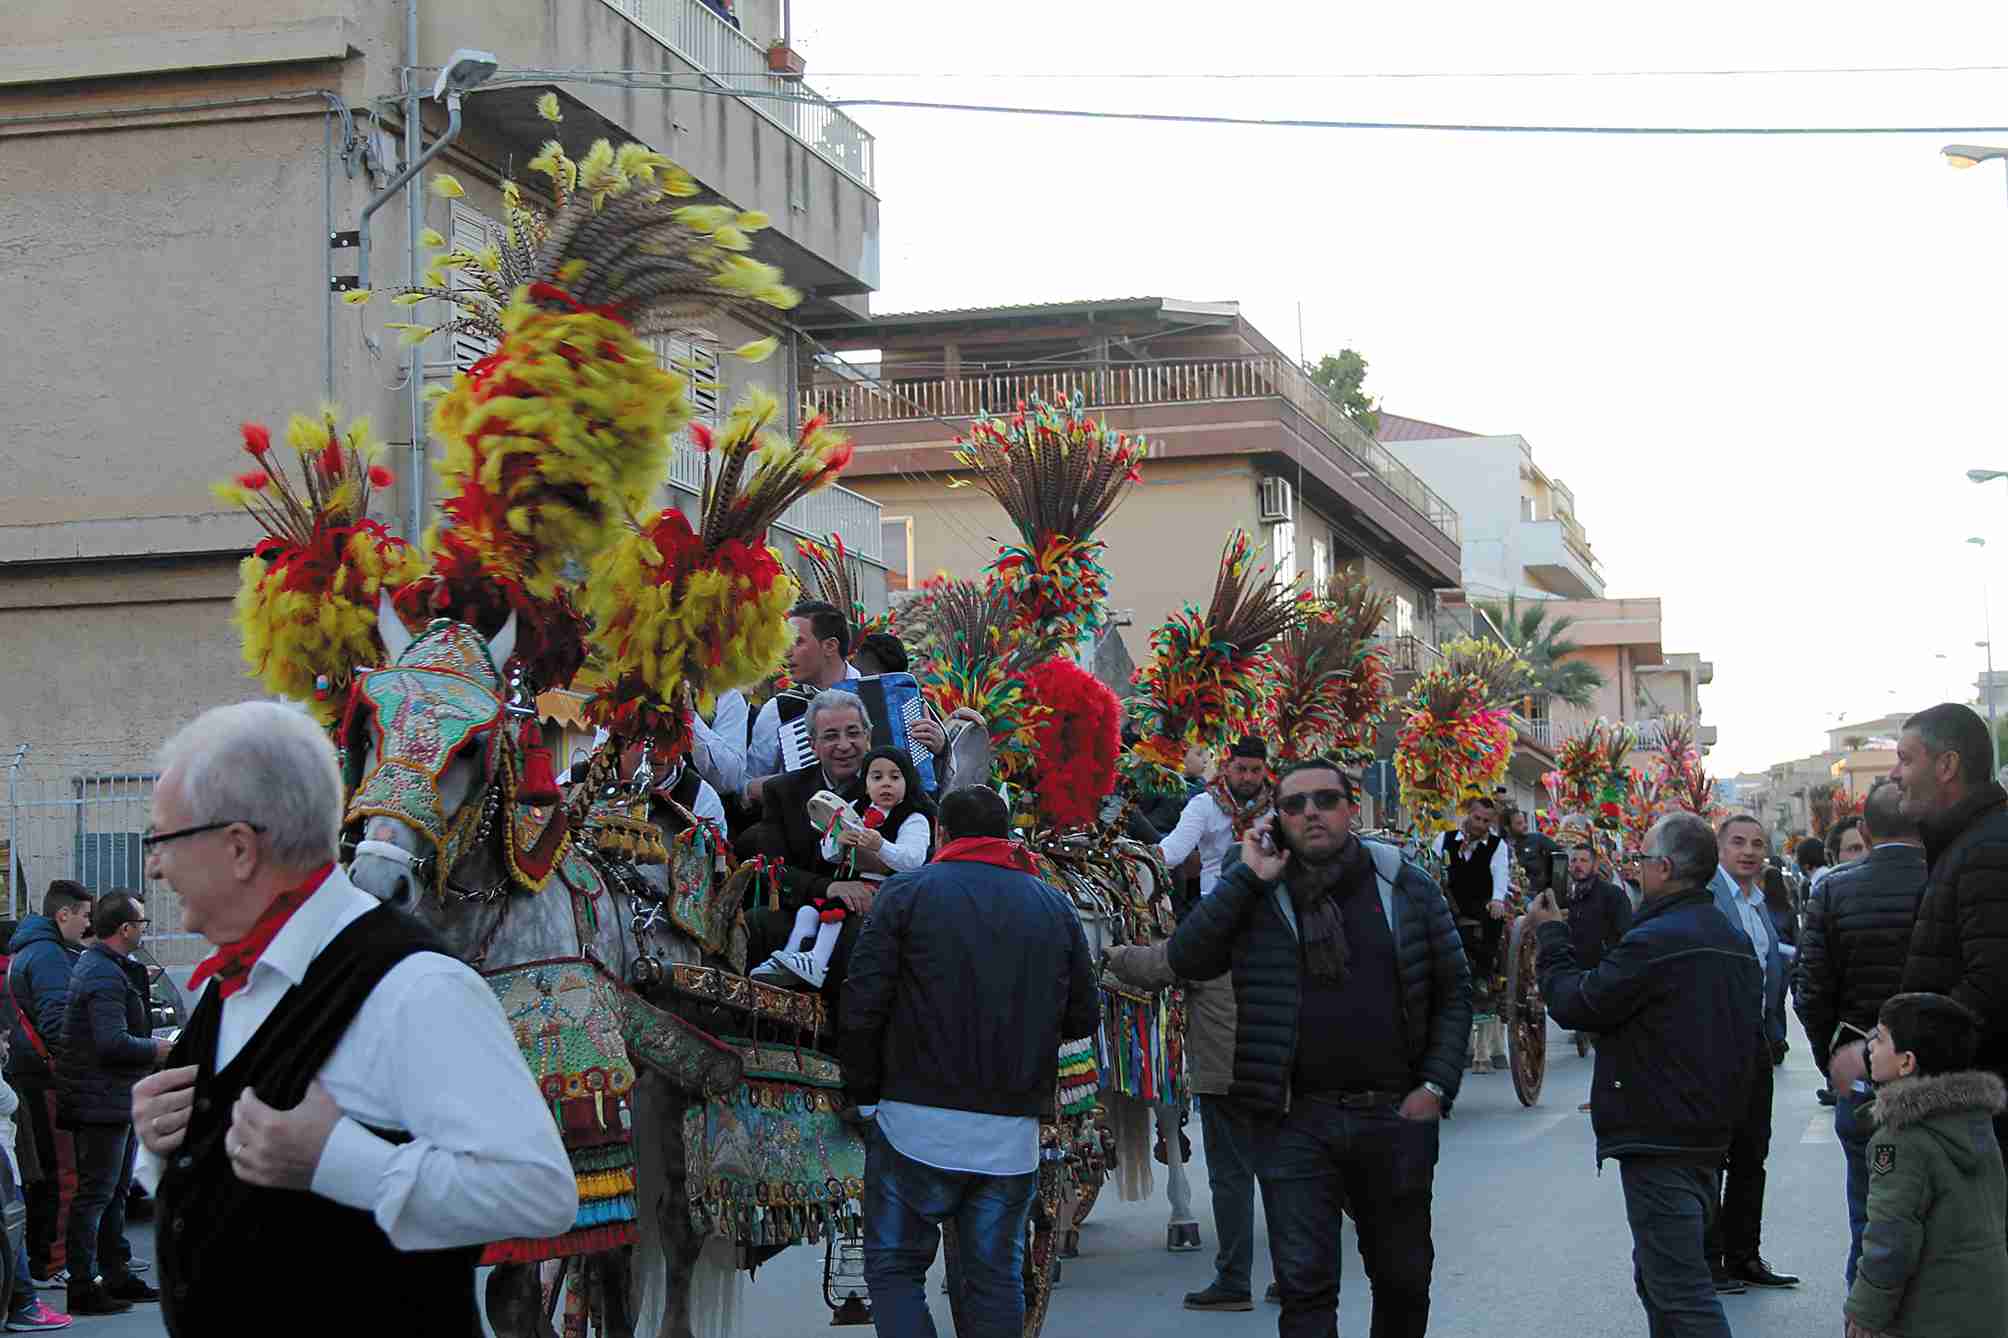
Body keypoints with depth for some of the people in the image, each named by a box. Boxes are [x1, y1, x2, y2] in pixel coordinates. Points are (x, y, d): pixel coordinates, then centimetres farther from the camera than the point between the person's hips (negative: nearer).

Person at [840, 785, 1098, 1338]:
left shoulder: (906, 893, -1)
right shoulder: (1056, 907, 9)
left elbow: (862, 1006, -8)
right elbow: (1082, 1017, 12)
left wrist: (865, 1092, 4)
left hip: (917, 1125, -3)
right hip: (1013, 1138, 3)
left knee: (894, 1267, 7)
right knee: (996, 1279, 10)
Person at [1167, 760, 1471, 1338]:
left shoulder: (1408, 889, 4)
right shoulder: (1257, 898, 2)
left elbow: (1454, 992, 8)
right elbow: (1186, 960, -11)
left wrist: (1437, 1085, -2)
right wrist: (1247, 877, -12)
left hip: (1397, 1116, 1)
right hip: (1297, 1121, -1)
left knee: (1404, 1276, 15)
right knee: (1305, 1284, -5)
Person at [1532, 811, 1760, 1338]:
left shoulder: (1654, 941, -19)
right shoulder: (1734, 942, 13)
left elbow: (1575, 1003, -13)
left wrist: (1550, 934, 2)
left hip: (1659, 1143, -10)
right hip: (1711, 1135, 10)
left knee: (1681, 1293, -9)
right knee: (1657, 1274, 22)